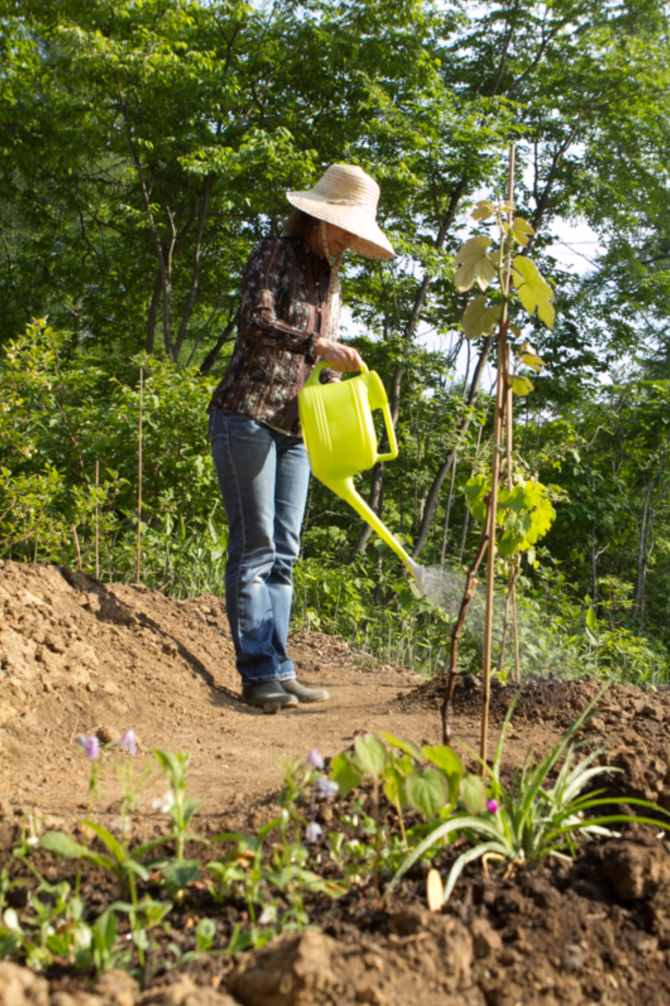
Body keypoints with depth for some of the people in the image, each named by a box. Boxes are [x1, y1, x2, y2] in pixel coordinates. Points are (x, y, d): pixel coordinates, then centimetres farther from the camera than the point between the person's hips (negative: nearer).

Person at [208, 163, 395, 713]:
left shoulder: (331, 277, 18)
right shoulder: (275, 254, -3)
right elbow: (256, 321, -18)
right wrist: (317, 345, -28)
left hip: (295, 426, 7)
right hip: (248, 414, -7)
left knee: (284, 552, 4)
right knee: (255, 546, -8)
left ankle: (278, 670, 7)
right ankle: (260, 674, -6)